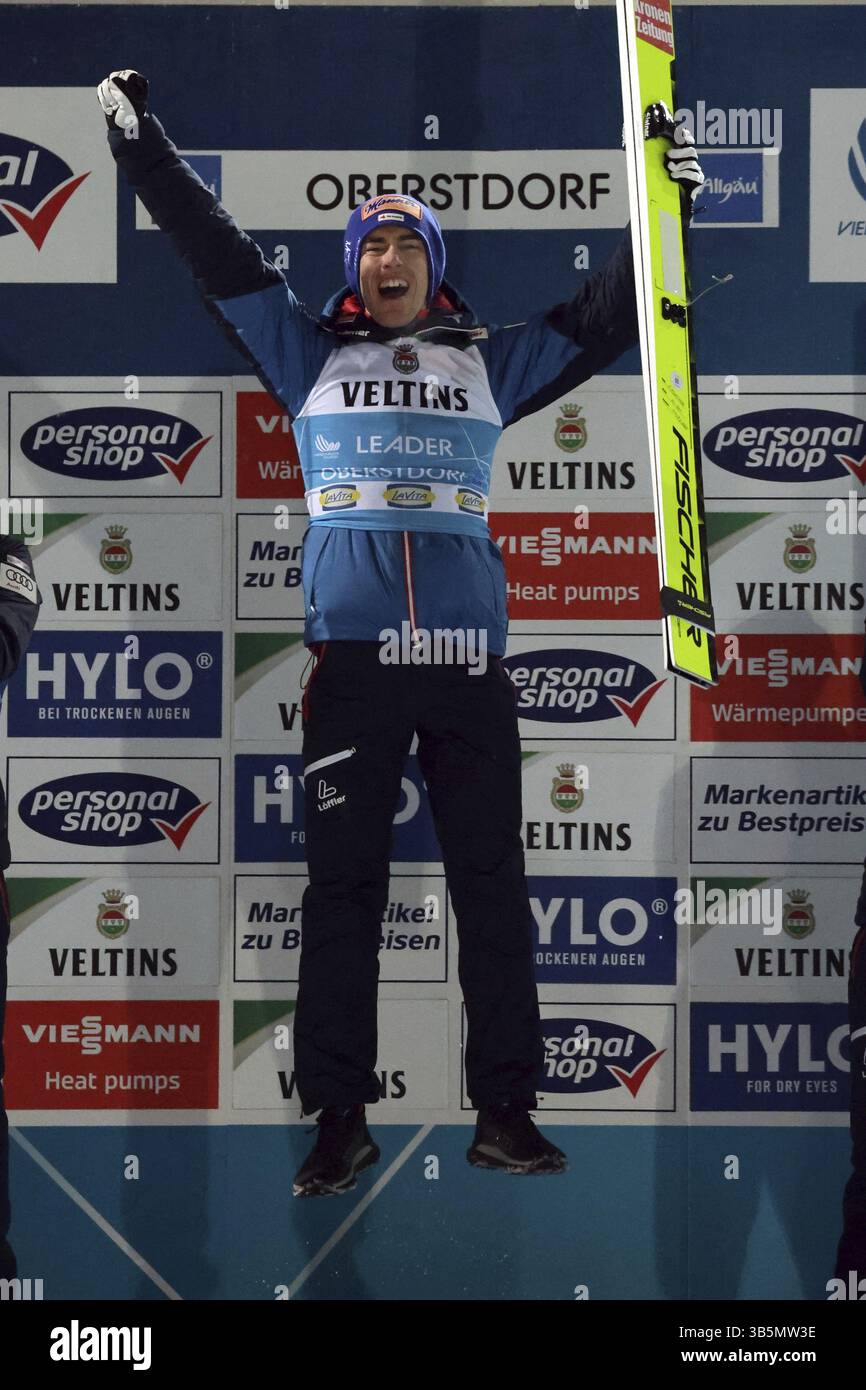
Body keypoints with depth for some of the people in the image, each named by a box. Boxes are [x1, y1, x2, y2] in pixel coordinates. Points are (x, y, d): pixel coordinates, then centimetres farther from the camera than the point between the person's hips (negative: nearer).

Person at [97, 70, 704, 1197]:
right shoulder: (312, 355, 15)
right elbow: (216, 253, 14)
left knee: (492, 883, 1)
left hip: (469, 658, 1)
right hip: (352, 657, -1)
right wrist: (141, 139, 13)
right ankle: (340, 1115, 5)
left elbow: (605, 315, 20)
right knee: (342, 884, -1)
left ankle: (505, 1110, 7)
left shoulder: (489, 364, 17)